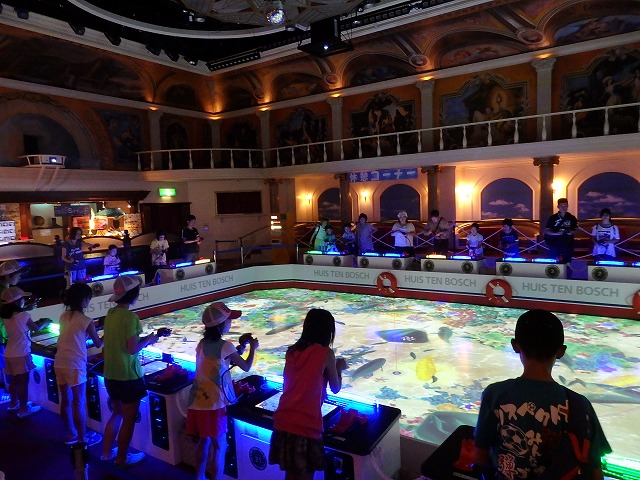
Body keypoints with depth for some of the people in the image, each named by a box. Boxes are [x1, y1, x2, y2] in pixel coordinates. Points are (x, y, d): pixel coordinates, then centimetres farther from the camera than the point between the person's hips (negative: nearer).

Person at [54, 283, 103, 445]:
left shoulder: (63, 316, 4)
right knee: (79, 402, 5)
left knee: (66, 400, 16)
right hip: (75, 365, -7)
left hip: (60, 363, 7)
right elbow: (98, 344, -3)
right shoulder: (86, 321, -15)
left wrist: (90, 332, 16)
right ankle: (83, 438, 16)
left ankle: (70, 435, 29)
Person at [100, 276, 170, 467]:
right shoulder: (130, 317, -22)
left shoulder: (111, 313, 3)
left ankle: (107, 452, 37)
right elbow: (133, 349, -22)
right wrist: (150, 339, -5)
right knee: (129, 419, 10)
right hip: (128, 377, -8)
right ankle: (122, 458, 23)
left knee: (117, 413, 25)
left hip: (111, 374, 8)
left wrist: (150, 336, 9)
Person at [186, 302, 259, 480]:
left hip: (197, 402, 7)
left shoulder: (202, 344, 7)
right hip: (214, 404, -7)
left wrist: (237, 349, 17)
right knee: (219, 447, 6)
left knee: (204, 441, 21)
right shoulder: (225, 346, -13)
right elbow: (246, 367, -1)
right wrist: (253, 348, 13)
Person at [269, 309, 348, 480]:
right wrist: (338, 368, 23)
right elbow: (336, 388, 5)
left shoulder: (292, 351, 8)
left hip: (283, 421, 5)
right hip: (305, 425, -5)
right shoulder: (326, 353, -6)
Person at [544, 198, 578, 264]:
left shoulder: (572, 218, 7)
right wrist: (556, 233, -16)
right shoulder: (552, 218, 2)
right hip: (554, 246, -1)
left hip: (567, 246, 1)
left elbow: (576, 230, 15)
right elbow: (546, 231, 0)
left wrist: (572, 232, -7)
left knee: (567, 262, 0)